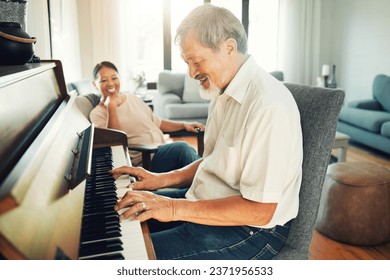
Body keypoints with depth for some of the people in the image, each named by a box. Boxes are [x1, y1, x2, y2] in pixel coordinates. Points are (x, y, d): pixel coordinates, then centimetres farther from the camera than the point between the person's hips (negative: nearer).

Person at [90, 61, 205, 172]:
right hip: (142, 162, -5)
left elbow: (158, 123, 24)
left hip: (163, 150, 6)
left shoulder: (133, 98, 18)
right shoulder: (97, 113, 3)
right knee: (182, 148, -30)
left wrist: (184, 125, 10)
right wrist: (111, 106, -13)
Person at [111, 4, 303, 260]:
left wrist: (177, 208, -25)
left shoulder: (269, 107, -26)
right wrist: (162, 179, 5)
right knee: (124, 216, 10)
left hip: (252, 230, -9)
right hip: (209, 203, 9)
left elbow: (260, 210, -26)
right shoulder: (223, 93, 5)